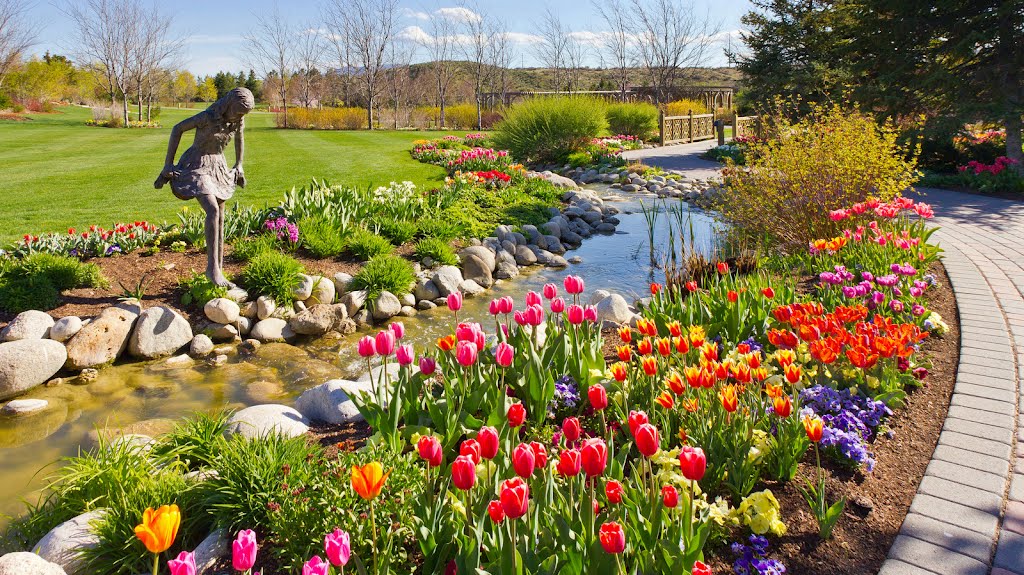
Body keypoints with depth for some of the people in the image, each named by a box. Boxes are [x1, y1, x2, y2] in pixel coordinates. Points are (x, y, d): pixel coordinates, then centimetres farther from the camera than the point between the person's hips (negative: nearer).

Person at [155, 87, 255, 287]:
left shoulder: (238, 121, -5)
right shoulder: (206, 117, -23)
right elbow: (178, 128, -11)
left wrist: (239, 165, 20)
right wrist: (167, 164, -10)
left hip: (218, 168, 7)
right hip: (195, 167, -7)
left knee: (220, 220, 4)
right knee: (213, 211, -27)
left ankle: (218, 273, 9)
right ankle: (212, 266, -19)